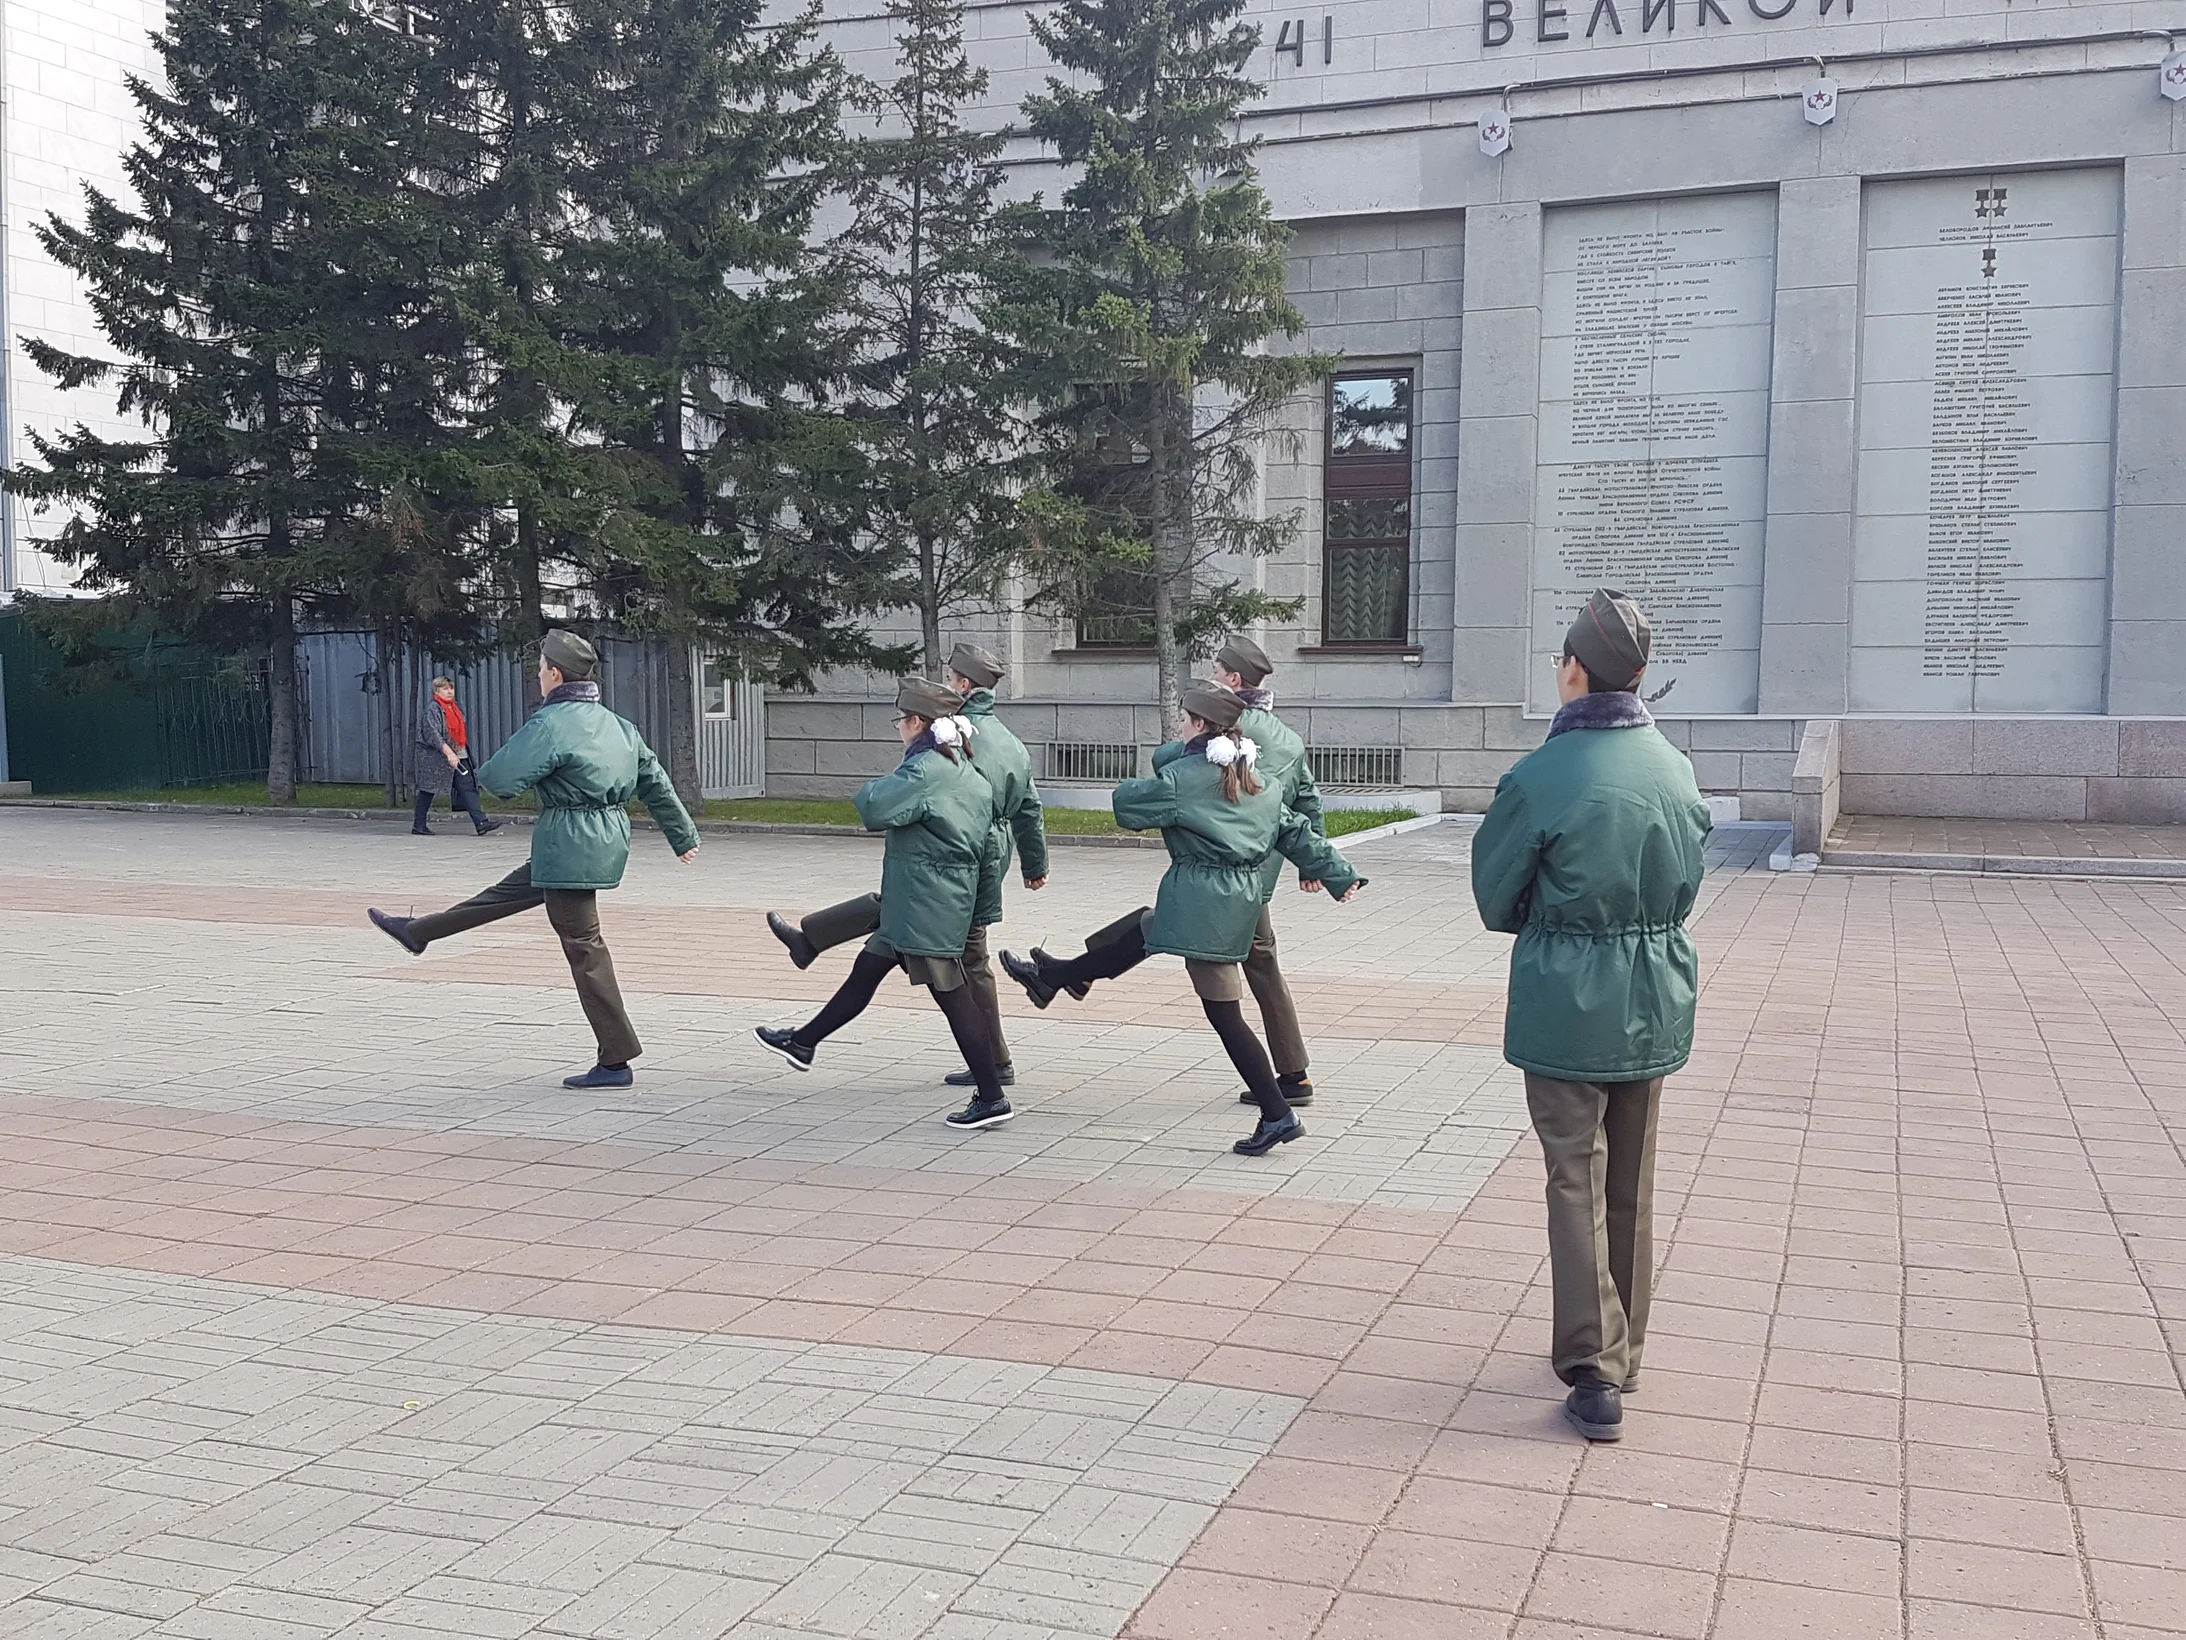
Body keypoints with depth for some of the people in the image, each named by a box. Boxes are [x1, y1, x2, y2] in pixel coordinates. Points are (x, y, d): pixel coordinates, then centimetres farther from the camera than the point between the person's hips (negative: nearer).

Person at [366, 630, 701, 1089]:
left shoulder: (550, 725, -16)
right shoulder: (617, 725, 9)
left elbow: (500, 779, -19)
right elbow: (656, 784, 15)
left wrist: (482, 771, 6)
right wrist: (684, 837, 24)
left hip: (569, 849, -9)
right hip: (608, 840, 9)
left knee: (584, 948, -4)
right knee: (508, 892, 22)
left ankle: (615, 1061, 0)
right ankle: (417, 932, 41)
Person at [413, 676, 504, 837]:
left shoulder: (455, 707, 15)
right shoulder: (432, 709, -11)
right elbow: (433, 734, -21)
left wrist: (464, 750, 21)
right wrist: (449, 753, -28)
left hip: (459, 756, 8)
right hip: (436, 758, -8)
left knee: (468, 787, -3)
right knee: (428, 790, 2)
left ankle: (481, 823, -10)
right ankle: (418, 826, 12)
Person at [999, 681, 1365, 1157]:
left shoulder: (1181, 778, -13)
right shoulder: (1256, 782, 9)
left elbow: (1126, 804, -4)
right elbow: (1297, 833, 12)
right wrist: (1340, 876, 16)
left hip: (1200, 902, -10)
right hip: (1240, 899, 10)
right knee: (1141, 931, 25)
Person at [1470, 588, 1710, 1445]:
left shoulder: (1539, 778, -18)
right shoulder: (1675, 769, -1)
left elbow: (1496, 898, -6)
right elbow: (1685, 886, 9)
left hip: (1566, 1005, -5)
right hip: (1656, 1003, 5)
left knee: (1578, 1184, 3)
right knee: (1632, 1186, 16)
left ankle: (1594, 1372, 1)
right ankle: (1623, 1349, 30)